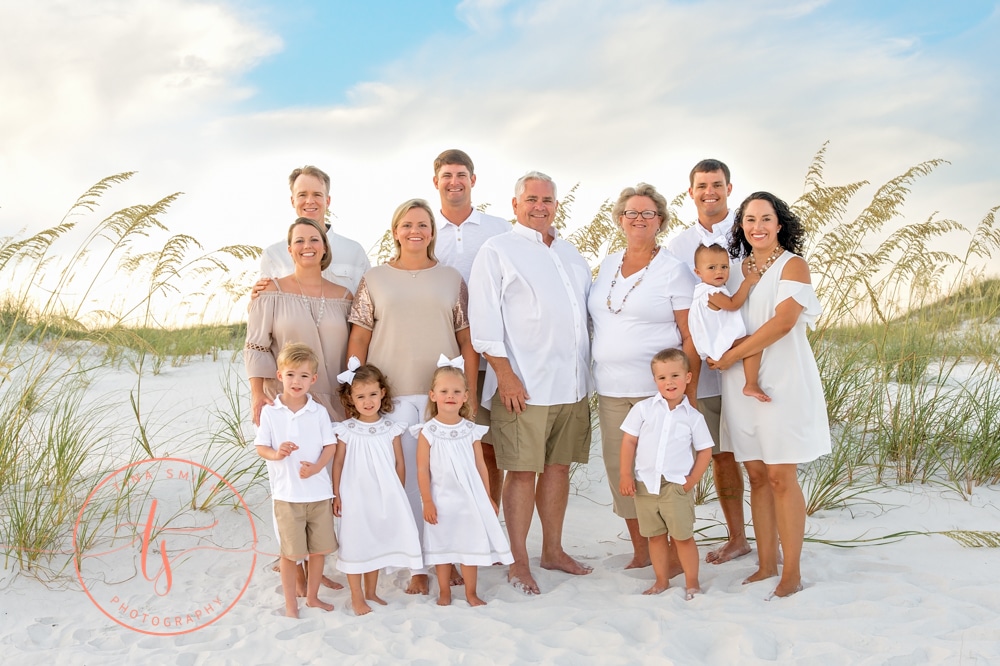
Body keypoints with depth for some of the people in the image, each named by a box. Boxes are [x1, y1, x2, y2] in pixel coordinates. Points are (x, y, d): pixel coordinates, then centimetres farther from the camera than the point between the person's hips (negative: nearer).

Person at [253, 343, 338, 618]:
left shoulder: (319, 412, 2)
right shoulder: (270, 412, -1)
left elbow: (330, 445, 2)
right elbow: (260, 446, 1)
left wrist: (316, 467, -15)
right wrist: (276, 454, -21)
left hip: (318, 490, 2)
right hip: (287, 492, -2)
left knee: (319, 548, 11)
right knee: (291, 552, 3)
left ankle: (312, 596, 30)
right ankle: (290, 603, 19)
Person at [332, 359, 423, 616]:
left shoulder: (390, 428, -2)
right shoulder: (346, 430, -7)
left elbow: (399, 464, 3)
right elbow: (338, 463, -2)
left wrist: (398, 495, 5)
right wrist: (336, 495, -4)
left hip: (385, 496, 3)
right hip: (355, 496, -3)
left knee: (377, 542, 13)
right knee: (355, 543, 3)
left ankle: (371, 592, 28)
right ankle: (357, 597, 15)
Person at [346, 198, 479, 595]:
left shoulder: (451, 279, 10)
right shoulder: (375, 280, 8)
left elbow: (468, 341, 9)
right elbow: (357, 341, 7)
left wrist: (470, 392, 2)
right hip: (392, 396, 0)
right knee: (406, 478, 0)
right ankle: (418, 566, 10)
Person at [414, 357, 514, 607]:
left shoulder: (471, 431, -1)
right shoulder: (428, 432, -8)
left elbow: (481, 466, 5)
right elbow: (422, 470, -7)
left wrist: (487, 498, 7)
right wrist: (427, 501, -10)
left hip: (470, 498, 2)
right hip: (441, 500, -2)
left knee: (470, 544, 8)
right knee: (442, 546, 10)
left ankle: (471, 593, 21)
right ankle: (444, 591, 26)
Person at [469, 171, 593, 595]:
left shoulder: (570, 254, 19)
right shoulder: (497, 251, 0)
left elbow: (587, 311, 23)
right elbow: (484, 319, -8)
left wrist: (586, 373, 15)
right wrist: (505, 374, -14)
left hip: (572, 384, 6)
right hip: (524, 386, -6)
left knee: (559, 467, 11)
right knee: (523, 472, -3)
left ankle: (553, 551, 23)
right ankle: (518, 562, 6)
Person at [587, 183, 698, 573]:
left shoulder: (673, 270, -3)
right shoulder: (608, 265, 13)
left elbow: (691, 335, -5)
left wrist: (688, 391, -11)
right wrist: (599, 375, 13)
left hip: (659, 390, -5)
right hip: (611, 390, 5)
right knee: (620, 471, 8)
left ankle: (677, 555, 10)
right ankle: (640, 552, 22)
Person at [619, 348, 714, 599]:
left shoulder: (693, 416, 0)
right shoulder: (643, 409, 0)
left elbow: (705, 451, 4)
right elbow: (629, 441, 2)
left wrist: (692, 480, -4)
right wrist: (625, 475, -3)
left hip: (676, 486, -1)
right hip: (645, 484, 2)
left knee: (683, 536, 3)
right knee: (655, 536, 12)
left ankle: (692, 582, 17)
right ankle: (661, 580, 25)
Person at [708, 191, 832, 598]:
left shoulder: (793, 265, -2)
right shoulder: (737, 267, 15)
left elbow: (783, 321, -15)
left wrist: (730, 356, -14)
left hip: (781, 381, -5)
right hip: (741, 384, 5)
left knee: (781, 476, -4)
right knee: (757, 476, 7)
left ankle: (792, 573, 5)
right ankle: (767, 565, 17)